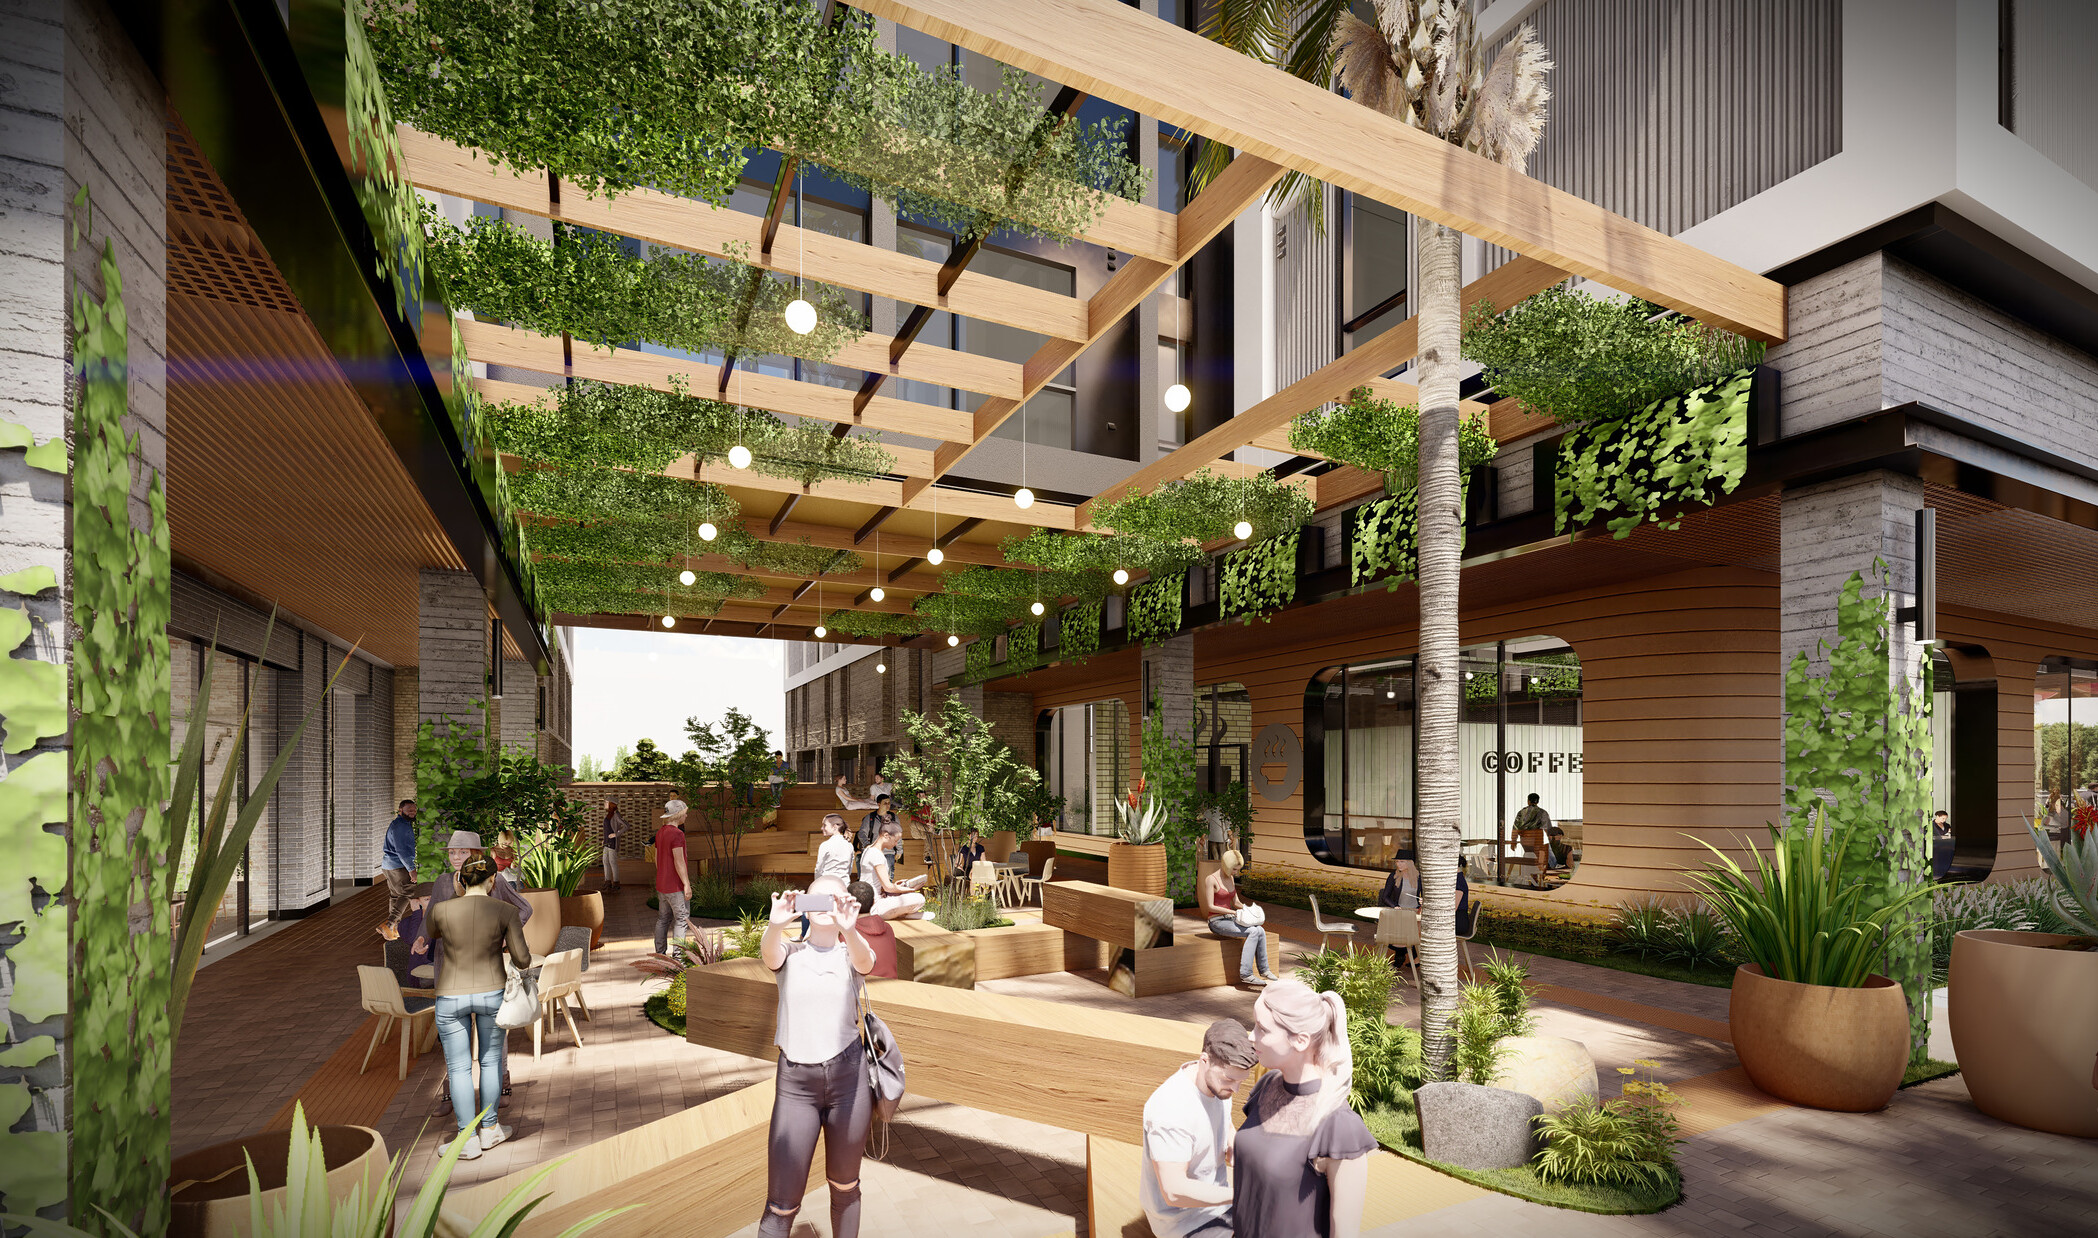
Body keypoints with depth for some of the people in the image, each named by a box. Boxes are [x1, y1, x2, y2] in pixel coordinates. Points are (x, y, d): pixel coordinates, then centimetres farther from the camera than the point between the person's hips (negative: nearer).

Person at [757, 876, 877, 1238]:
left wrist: (849, 931, -46)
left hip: (848, 1076, 0)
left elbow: (864, 960, -23)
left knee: (844, 1188, 16)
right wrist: (775, 926, -44)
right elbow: (769, 952, -20)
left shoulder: (852, 954, 2)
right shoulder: (789, 954, 4)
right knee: (781, 1204, 3)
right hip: (794, 1081, 0)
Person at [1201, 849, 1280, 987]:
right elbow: (1210, 907, -16)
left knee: (1261, 930, -17)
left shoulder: (1231, 879, 13)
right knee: (1253, 932, -26)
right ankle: (1246, 974, -26)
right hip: (1217, 922, -7)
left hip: (1230, 919, 7)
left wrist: (1247, 908, -3)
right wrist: (1233, 912, -19)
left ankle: (1263, 971, -10)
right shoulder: (1211, 880, -11)